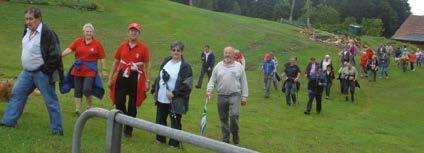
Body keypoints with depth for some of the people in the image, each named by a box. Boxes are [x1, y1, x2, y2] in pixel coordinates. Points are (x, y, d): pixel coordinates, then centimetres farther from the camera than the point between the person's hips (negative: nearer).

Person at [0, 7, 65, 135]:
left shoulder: (47, 33, -20)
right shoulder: (27, 30, 6)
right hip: (27, 72, 8)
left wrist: (46, 72, -16)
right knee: (16, 93, 12)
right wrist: (26, 66, 17)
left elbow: (55, 55, -21)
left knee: (50, 101, -1)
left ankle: (57, 129, 7)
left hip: (42, 73, -8)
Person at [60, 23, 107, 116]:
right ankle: (77, 110, 17)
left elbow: (102, 58, 1)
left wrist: (104, 70, 0)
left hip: (90, 70, -3)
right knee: (77, 91, 7)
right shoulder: (78, 41, 4)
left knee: (86, 90, -13)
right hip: (77, 69, 3)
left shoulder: (97, 44, 0)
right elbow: (69, 49, -8)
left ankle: (90, 106, 14)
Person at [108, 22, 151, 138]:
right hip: (122, 76, 2)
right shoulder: (122, 46, 6)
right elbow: (115, 62, 12)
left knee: (132, 105, 5)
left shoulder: (143, 48, -2)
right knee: (119, 102, 0)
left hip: (136, 78, -2)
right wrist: (110, 78, 9)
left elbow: (147, 65, 1)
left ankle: (128, 130, 17)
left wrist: (147, 82, -3)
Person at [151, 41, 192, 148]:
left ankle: (174, 143, 18)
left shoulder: (185, 67, -12)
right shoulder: (166, 62, 8)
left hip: (175, 101, -6)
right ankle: (160, 139, 37)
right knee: (160, 120, 18)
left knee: (175, 123, 5)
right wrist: (154, 90, 11)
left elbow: (187, 85, -17)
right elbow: (159, 77, 16)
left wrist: (174, 93, -21)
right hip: (161, 99, 6)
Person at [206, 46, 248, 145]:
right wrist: (209, 90, -8)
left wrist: (244, 96, 1)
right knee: (223, 118, 8)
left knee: (234, 115, -17)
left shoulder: (239, 66, 4)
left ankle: (235, 134, 8)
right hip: (221, 96, 3)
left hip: (235, 95, -3)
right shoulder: (218, 66, 9)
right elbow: (212, 80, 9)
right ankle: (225, 139, 21)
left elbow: (244, 82, 5)